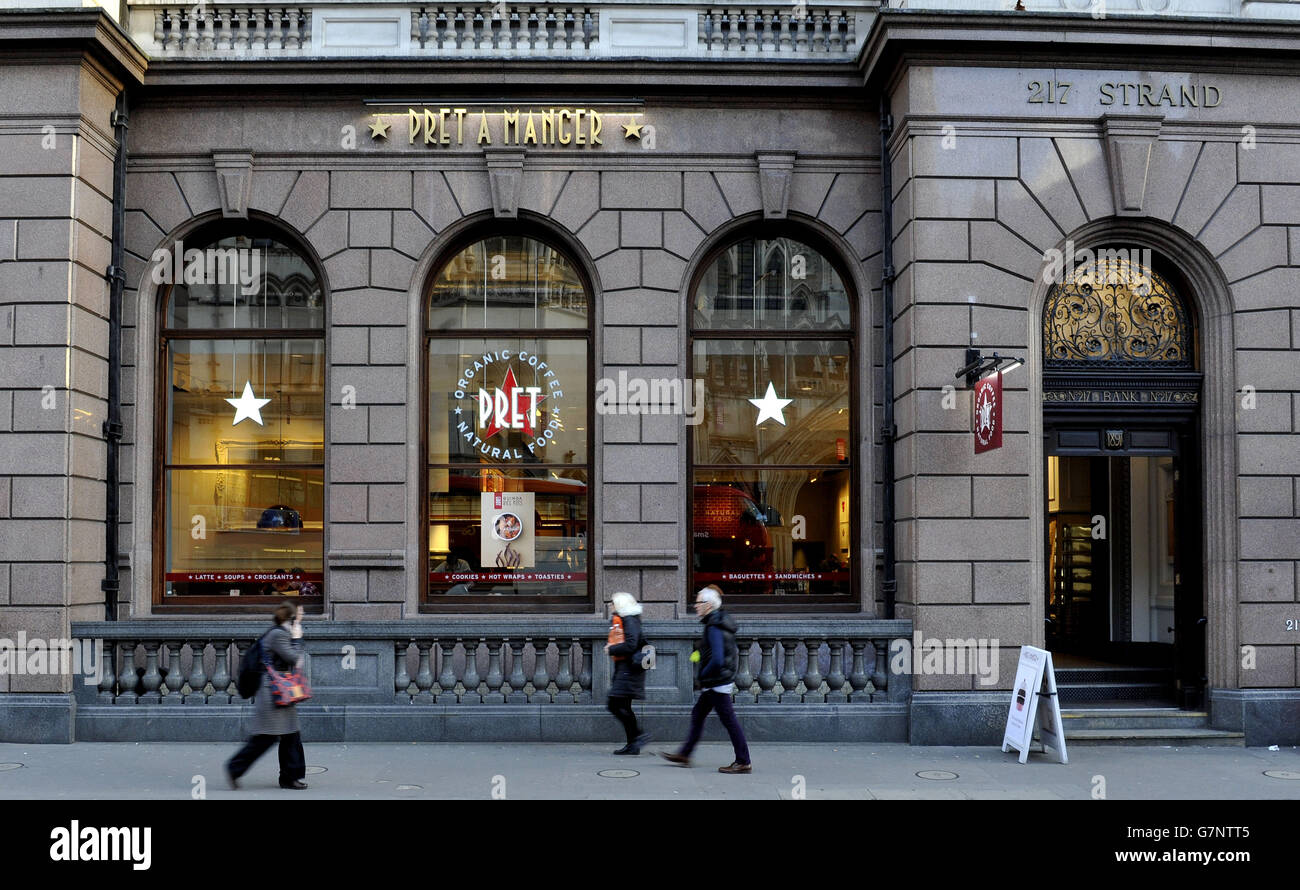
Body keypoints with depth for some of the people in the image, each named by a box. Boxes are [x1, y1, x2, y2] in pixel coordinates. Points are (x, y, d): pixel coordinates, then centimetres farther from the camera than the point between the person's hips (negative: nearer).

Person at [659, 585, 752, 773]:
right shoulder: (721, 622, 10)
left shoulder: (714, 628, -20)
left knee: (729, 721, -4)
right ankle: (684, 755, 25)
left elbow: (717, 660, -29)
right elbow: (732, 652, 19)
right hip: (717, 683, 11)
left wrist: (703, 674, -14)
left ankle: (743, 762, 3)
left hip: (717, 683, -11)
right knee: (697, 714, 16)